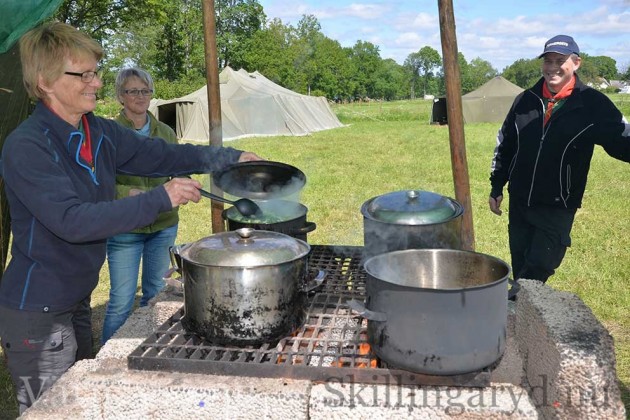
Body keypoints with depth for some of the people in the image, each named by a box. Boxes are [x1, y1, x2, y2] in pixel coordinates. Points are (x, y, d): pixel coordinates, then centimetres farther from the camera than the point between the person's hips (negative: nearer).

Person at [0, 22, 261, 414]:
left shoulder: (101, 133, 1)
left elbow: (160, 154, 4)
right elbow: (71, 220, -31)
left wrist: (231, 157, -4)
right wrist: (160, 199, -34)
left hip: (77, 300, 8)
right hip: (36, 312, -7)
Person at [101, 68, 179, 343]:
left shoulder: (165, 132, 7)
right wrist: (129, 193, -26)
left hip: (164, 225, 5)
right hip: (124, 228, -4)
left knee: (156, 294, 17)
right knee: (121, 301, 0)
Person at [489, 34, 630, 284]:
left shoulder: (594, 105, -7)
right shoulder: (525, 100, 4)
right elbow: (504, 145, 12)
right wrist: (496, 187, 11)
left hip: (557, 208, -3)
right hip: (518, 204, 4)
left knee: (537, 272, -2)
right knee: (520, 271, 14)